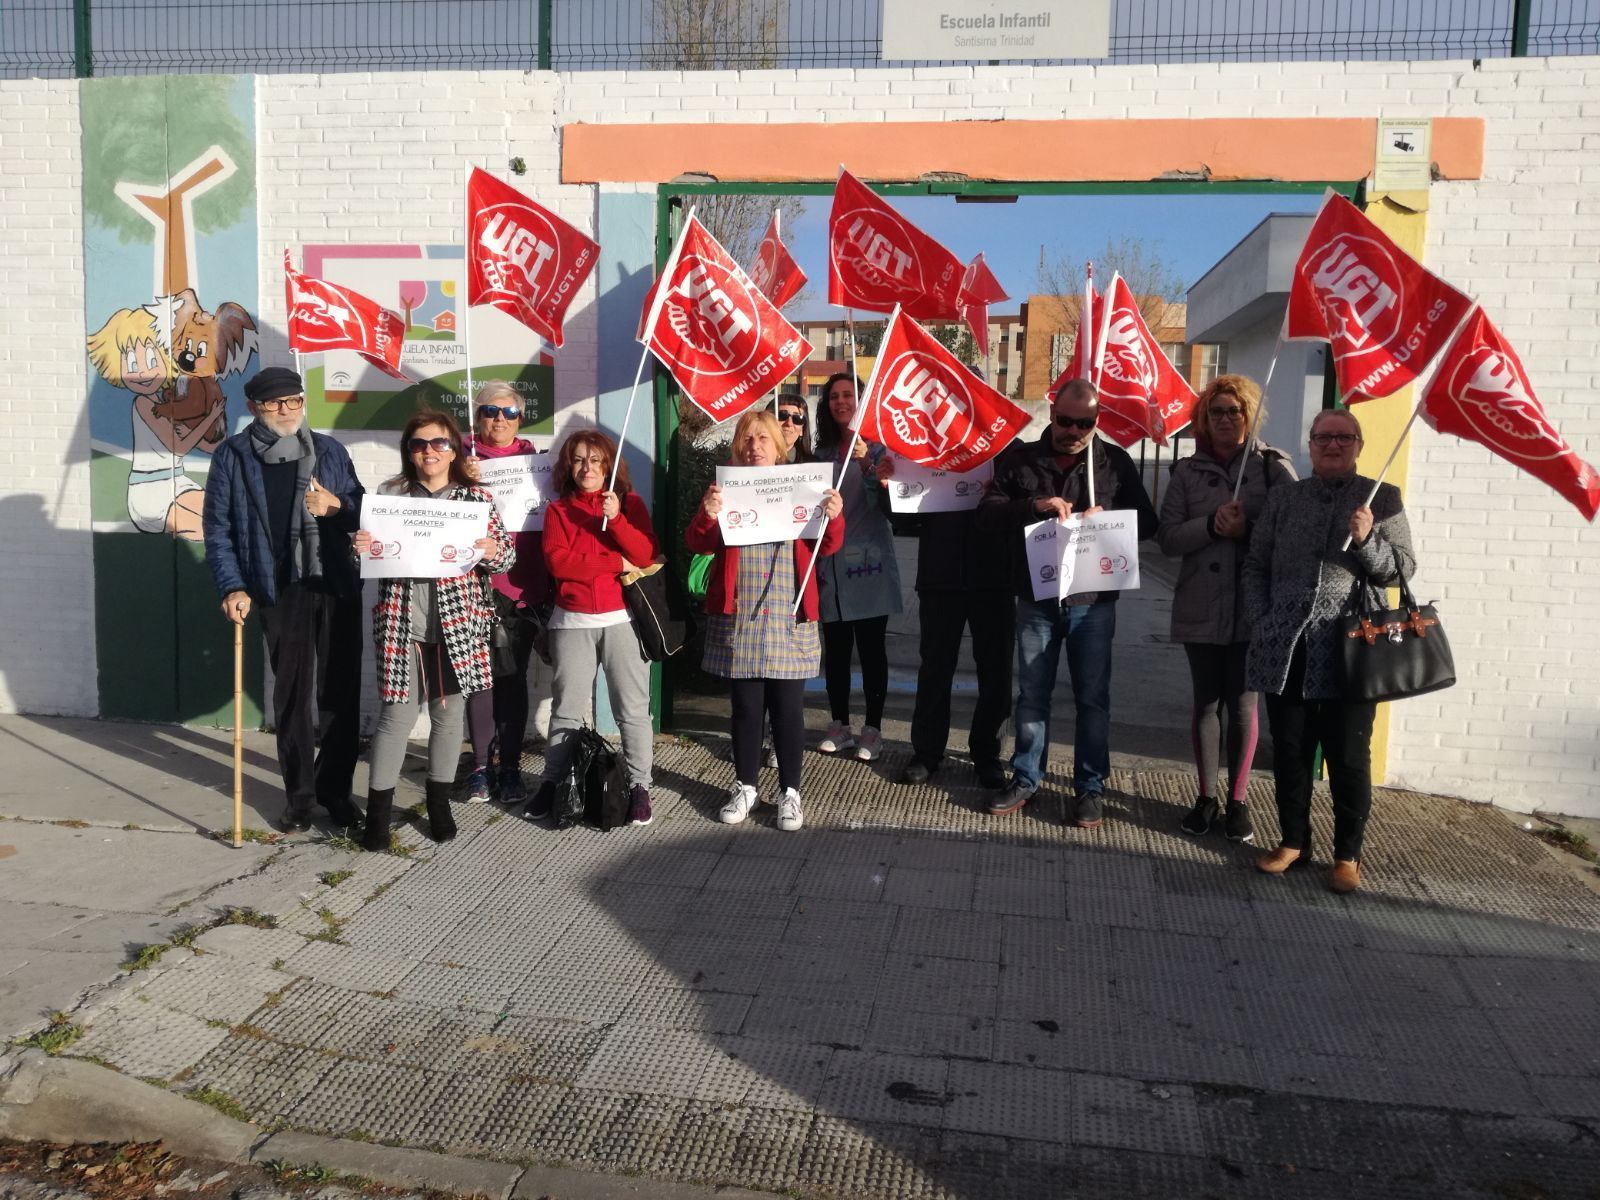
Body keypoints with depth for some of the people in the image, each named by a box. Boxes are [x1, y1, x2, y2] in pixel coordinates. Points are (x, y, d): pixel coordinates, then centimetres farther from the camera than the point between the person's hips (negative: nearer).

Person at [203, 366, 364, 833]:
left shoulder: (330, 451, 9)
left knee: (342, 693, 3)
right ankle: (299, 794, 17)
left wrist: (337, 505, -9)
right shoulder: (232, 456, 4)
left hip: (338, 588, 2)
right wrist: (233, 587, -8)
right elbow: (217, 529, 3)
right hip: (281, 591, -1)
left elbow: (363, 514, 13)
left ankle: (336, 789, 17)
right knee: (292, 696, 4)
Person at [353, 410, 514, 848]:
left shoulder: (476, 498, 3)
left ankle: (439, 801, 26)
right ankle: (378, 808, 12)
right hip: (401, 626, 0)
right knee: (396, 715, -1)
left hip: (457, 627, 1)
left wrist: (493, 551, -18)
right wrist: (359, 547, -11)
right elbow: (372, 557, 11)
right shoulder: (389, 493, 5)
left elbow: (507, 554, 4)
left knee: (449, 713, 10)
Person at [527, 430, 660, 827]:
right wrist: (616, 563, -10)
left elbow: (647, 555, -6)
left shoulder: (630, 502, 6)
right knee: (566, 709, 8)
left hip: (623, 618, -1)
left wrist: (616, 518, -18)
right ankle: (552, 783, 19)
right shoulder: (558, 510, 7)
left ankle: (639, 785, 8)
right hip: (572, 622, 1)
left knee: (632, 709, 1)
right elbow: (557, 561, -8)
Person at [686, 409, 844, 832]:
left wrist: (834, 518, -18)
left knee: (788, 706, 2)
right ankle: (745, 786, 20)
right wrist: (707, 515, -22)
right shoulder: (727, 487, 6)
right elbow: (698, 544, -2)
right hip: (739, 616, 0)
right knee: (745, 705, 7)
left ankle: (790, 791, 14)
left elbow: (827, 547, 3)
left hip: (788, 618, 0)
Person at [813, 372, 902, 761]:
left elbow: (885, 501, -11)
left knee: (871, 649, 0)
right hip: (830, 564, 4)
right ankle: (840, 726, 18)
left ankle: (873, 729, 8)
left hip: (869, 564, -4)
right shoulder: (822, 452, 12)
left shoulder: (879, 447, 1)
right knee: (835, 648, 7)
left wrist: (866, 463, -24)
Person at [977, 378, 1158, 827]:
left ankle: (1090, 786, 18)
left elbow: (1146, 522, 4)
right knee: (1031, 693, 10)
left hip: (1093, 600, 0)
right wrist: (1035, 505, -23)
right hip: (1035, 597, 1)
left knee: (1092, 697, 6)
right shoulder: (1020, 459, 3)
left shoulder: (1115, 462, 3)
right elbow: (987, 515, -6)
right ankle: (1025, 778, 22)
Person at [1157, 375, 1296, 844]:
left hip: (1255, 606, -2)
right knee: (1206, 702, 10)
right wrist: (1211, 526, -16)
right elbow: (1167, 538, -1)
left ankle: (1238, 801, 16)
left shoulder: (1274, 466, 1)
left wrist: (1247, 529, -19)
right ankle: (1206, 797, 21)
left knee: (1243, 704, 3)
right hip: (1201, 607, 2)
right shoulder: (1188, 472, 7)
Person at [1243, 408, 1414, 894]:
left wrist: (1366, 540, -16)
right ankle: (1293, 841, 23)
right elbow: (1255, 565, 12)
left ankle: (1348, 855, 15)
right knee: (1289, 751, 9)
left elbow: (1403, 569, 1)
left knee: (1348, 756, 3)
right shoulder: (1283, 497, 11)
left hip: (1349, 649, -2)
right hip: (1286, 648, 3)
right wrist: (1260, 622, 2)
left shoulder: (1382, 499, 4)